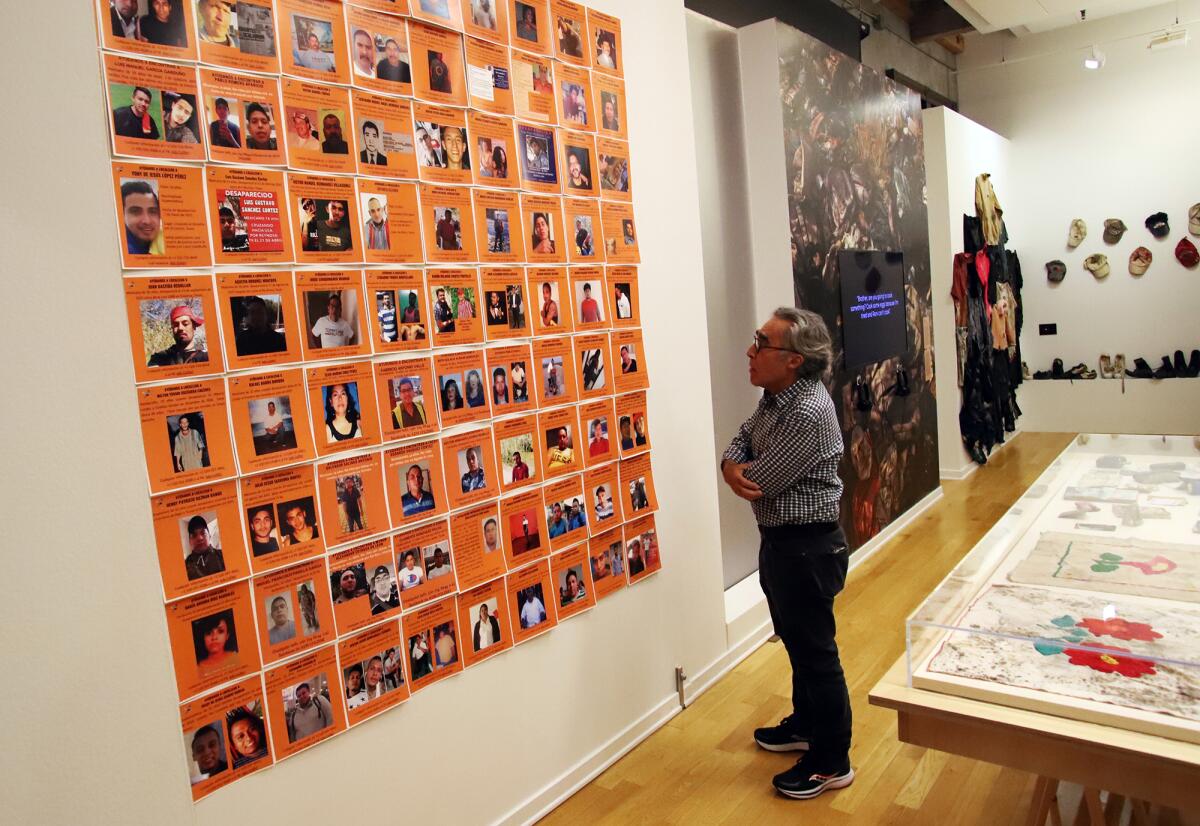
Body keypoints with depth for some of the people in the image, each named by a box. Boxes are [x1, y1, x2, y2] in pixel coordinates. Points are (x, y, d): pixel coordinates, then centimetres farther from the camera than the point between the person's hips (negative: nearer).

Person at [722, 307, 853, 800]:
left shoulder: (809, 414, -28)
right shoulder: (776, 397, 4)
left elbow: (760, 482, -26)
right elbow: (742, 437, 9)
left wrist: (740, 472, -2)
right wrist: (733, 467, -14)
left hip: (807, 547, -10)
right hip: (779, 540, 10)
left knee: (815, 651, 5)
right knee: (795, 642, 24)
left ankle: (831, 762, 23)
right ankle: (805, 725, 44)